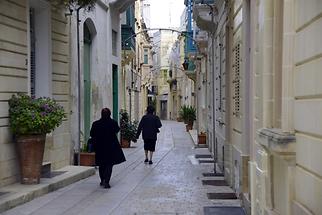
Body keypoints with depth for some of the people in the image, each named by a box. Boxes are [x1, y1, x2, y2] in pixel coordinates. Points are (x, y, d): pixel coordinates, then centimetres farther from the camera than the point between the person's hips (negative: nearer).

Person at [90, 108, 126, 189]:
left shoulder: (95, 124, -8)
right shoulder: (113, 123, -11)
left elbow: (92, 135, -2)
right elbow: (117, 130, 6)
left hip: (100, 147, 2)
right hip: (111, 146, -2)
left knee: (101, 165, 17)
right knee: (109, 164, 3)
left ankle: (102, 181, 28)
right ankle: (106, 181, -10)